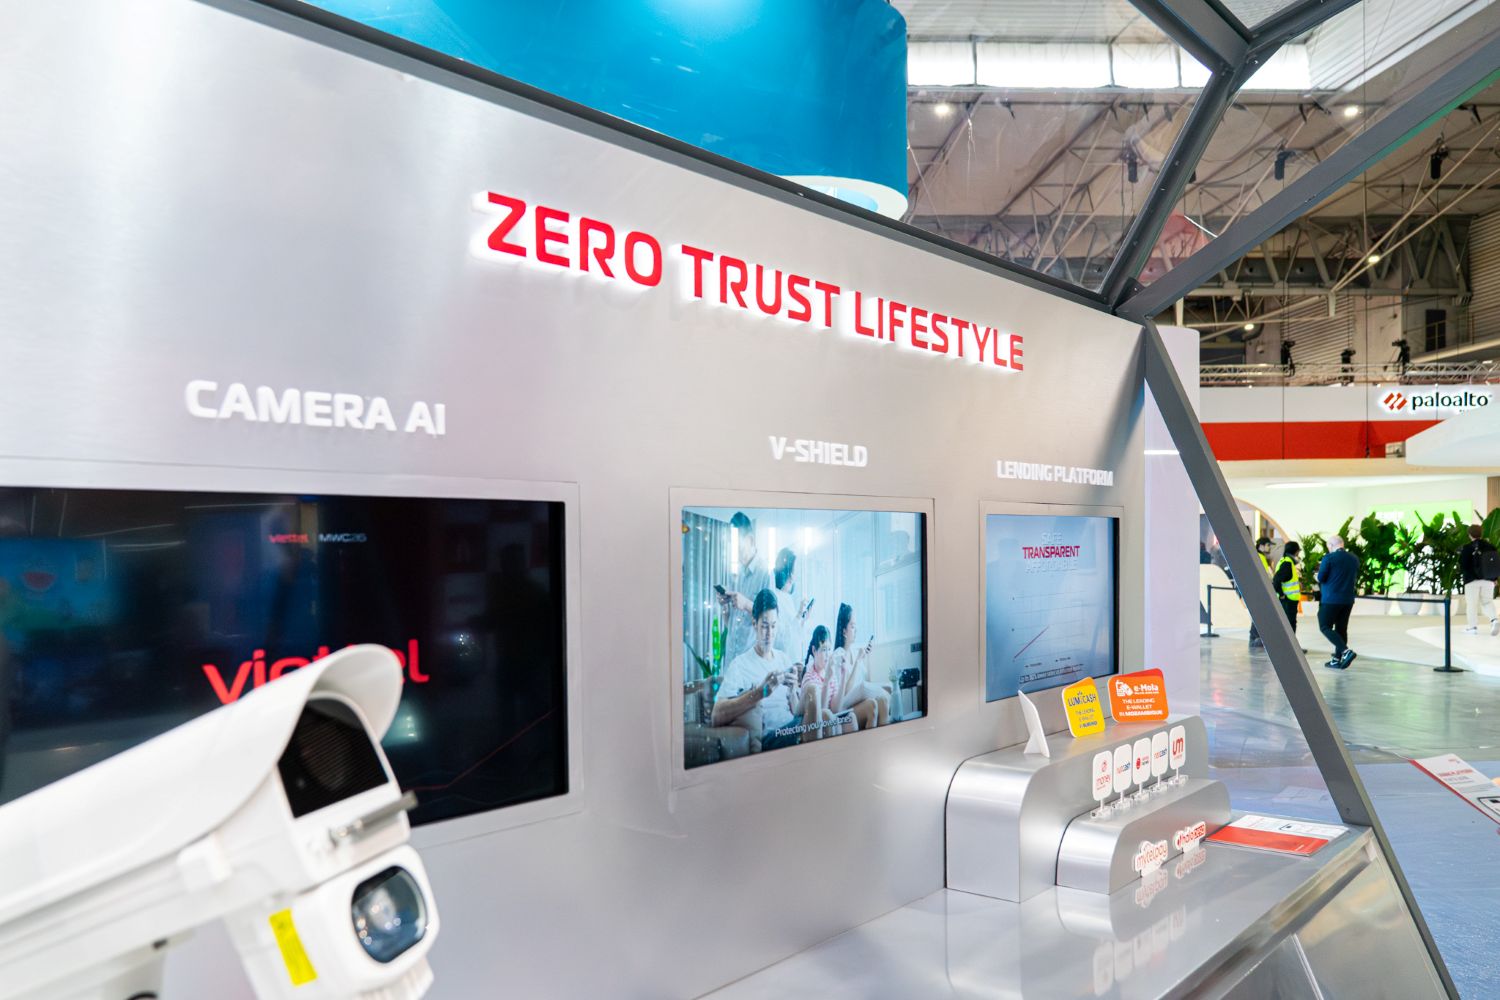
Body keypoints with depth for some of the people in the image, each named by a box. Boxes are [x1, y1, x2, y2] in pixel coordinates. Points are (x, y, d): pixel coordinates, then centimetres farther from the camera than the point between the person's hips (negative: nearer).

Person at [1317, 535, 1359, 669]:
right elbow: (1355, 577, 18)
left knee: (1325, 627, -1)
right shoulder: (1354, 558, 7)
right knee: (1341, 628, 11)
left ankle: (1346, 651, -18)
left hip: (1331, 599, -6)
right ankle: (1337, 659, 13)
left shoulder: (1329, 558, -12)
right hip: (1348, 599, 7)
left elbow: (1320, 578, -11)